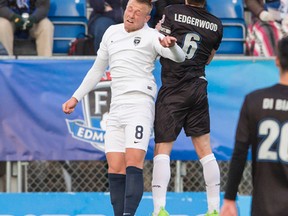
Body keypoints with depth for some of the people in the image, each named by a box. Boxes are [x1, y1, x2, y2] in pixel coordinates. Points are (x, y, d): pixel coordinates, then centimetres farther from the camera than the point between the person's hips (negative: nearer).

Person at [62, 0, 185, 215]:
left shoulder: (150, 36, -1)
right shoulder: (112, 32, 18)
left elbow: (179, 57, -16)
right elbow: (97, 69, 28)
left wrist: (171, 45, -38)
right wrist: (76, 98, 27)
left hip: (140, 104, -6)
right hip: (116, 107, 6)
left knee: (133, 164, -18)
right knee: (115, 169, 0)